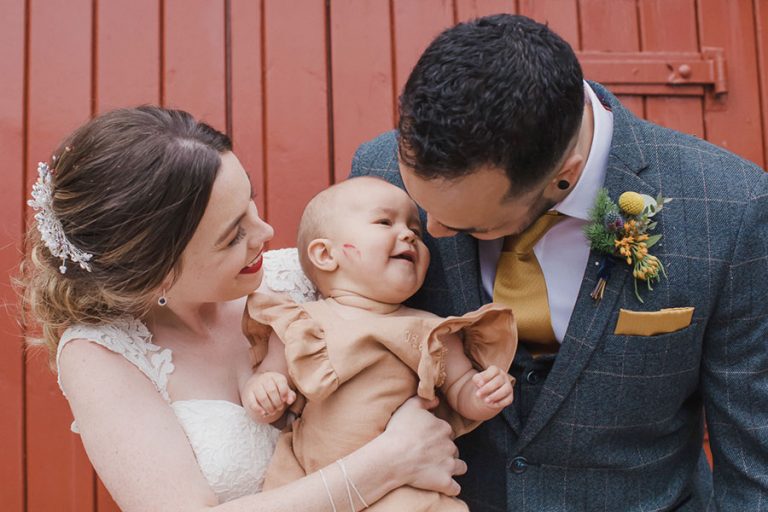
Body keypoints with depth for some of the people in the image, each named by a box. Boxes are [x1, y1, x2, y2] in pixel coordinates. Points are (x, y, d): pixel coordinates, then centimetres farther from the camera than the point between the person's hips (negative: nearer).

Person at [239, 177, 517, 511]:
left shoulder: (429, 331, 5)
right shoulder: (300, 323, 2)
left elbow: (459, 389, 10)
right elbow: (267, 377, 8)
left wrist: (482, 397, -12)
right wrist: (260, 391, -14)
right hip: (303, 479, 0)